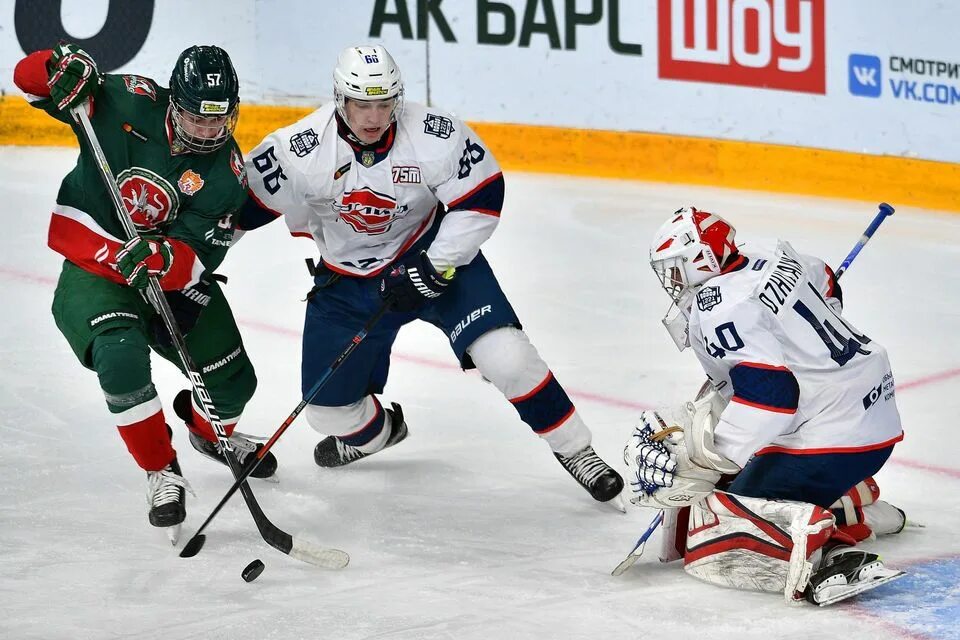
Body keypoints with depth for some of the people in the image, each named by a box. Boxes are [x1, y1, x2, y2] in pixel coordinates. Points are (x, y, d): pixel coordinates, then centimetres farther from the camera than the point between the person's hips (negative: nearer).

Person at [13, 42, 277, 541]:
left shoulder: (226, 171, -15)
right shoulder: (132, 104, -19)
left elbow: (198, 257, -22)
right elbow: (31, 74, -12)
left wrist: (157, 259, -44)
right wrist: (65, 72, -36)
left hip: (174, 270, 3)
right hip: (91, 261, -3)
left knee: (233, 381, 10)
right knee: (121, 355, -31)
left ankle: (211, 429, 49)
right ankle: (161, 473, -12)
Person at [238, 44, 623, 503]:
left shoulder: (434, 135, -23)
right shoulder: (301, 150, -21)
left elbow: (481, 196, -15)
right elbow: (246, 201, -8)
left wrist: (436, 267, -20)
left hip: (433, 254, -2)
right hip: (347, 276, 2)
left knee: (504, 354, -20)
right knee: (328, 408, 5)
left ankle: (573, 449, -1)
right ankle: (375, 431, 42)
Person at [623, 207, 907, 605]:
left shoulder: (719, 307, -16)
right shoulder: (771, 259, 10)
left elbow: (767, 390, -25)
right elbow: (826, 289, 30)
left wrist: (705, 461, -22)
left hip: (828, 444, -10)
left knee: (711, 543, -13)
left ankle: (823, 542, -32)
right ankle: (859, 509, 27)